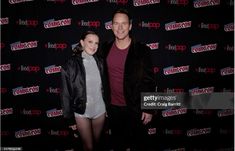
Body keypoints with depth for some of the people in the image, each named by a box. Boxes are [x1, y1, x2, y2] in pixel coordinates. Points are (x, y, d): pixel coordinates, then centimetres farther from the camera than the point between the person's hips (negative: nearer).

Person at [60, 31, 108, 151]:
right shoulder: (71, 64, -13)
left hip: (100, 110, 3)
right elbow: (65, 92, -9)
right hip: (81, 111, -3)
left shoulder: (99, 62, -2)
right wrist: (68, 115, -6)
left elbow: (104, 86, 7)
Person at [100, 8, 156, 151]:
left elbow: (149, 81, -10)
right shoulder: (106, 48, 0)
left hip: (136, 108, -3)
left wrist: (149, 109, -10)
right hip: (113, 107, 4)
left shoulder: (142, 50, -12)